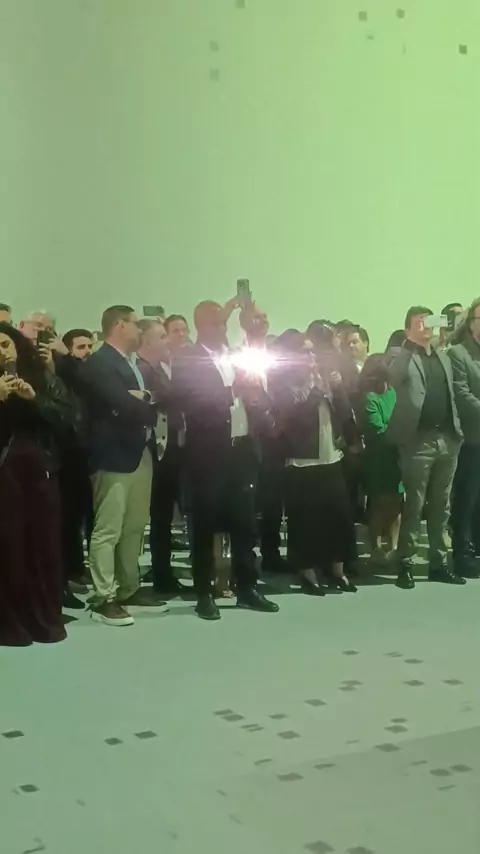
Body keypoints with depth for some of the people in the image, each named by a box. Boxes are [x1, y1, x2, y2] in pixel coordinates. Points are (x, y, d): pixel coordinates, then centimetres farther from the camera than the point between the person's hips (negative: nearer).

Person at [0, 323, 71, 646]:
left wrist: (34, 398, -15)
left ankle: (46, 619, 12)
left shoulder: (45, 378, 10)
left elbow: (64, 414, -3)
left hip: (41, 469, 1)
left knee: (45, 542, 1)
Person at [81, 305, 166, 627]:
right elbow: (123, 405, -21)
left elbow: (148, 400, 13)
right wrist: (149, 409, -2)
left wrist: (142, 402, -9)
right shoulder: (99, 363, -11)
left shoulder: (135, 363, 19)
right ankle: (104, 598, 0)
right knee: (108, 530, -5)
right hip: (114, 455, -9)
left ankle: (129, 588, 24)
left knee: (134, 527, 14)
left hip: (142, 453, 9)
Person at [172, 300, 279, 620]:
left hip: (242, 449, 5)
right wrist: (232, 391, -23)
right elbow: (192, 403, -17)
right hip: (209, 452, -5)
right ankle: (205, 594, 11)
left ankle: (247, 588, 22)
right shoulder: (186, 360, -4)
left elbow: (258, 398, 15)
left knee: (245, 523, 11)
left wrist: (257, 396, -8)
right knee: (205, 525, 2)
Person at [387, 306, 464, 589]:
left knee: (441, 506, 12)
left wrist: (457, 430, 13)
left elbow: (451, 396, 19)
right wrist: (411, 343, -14)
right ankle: (406, 565, 5)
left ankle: (439, 563, 20)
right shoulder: (403, 358, 0)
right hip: (418, 440, -6)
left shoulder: (444, 357, 18)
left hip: (447, 439, 6)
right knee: (414, 506, -3)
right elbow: (395, 377, -18)